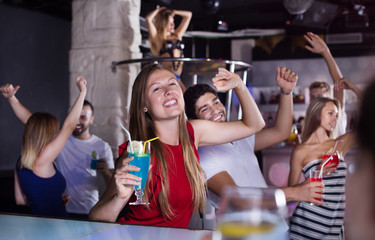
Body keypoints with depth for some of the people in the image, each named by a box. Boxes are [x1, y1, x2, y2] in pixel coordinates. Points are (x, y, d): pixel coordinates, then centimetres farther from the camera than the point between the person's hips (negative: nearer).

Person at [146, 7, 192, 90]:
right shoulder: (158, 38, 5)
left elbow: (188, 15, 28)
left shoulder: (178, 35, 21)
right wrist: (159, 10, 9)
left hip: (177, 77, 6)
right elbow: (148, 19, -7)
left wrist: (172, 12, 21)